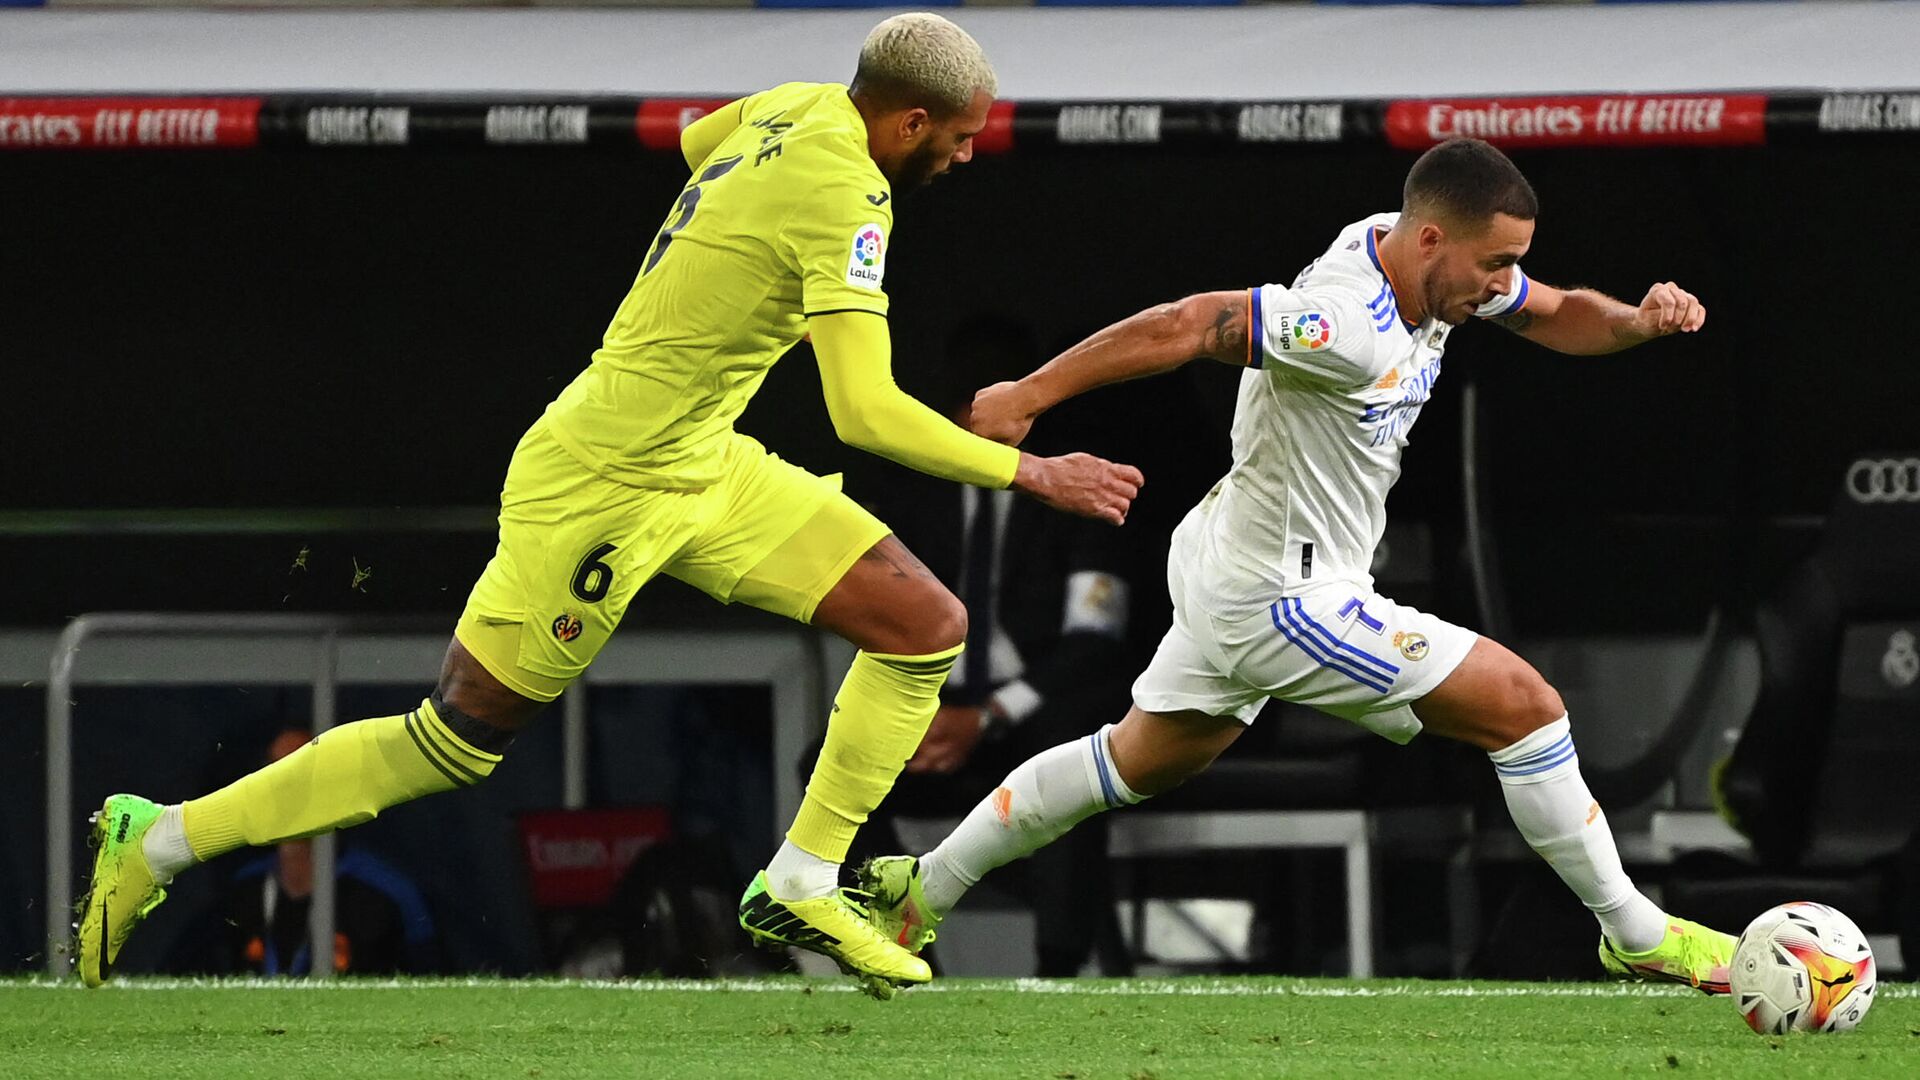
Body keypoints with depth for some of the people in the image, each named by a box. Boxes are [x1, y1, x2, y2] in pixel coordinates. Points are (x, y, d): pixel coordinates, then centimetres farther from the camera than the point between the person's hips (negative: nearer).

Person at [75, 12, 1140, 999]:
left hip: (706, 470, 10)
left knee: (928, 627, 0)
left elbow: (695, 140, 27)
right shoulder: (847, 197, -24)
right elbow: (866, 413, -31)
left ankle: (800, 887, 6)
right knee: (455, 744, 0)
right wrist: (1032, 473, -24)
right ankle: (157, 840, 12)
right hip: (603, 485, -10)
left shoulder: (800, 106, 2)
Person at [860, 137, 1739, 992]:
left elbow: (1559, 316, 10)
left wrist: (1639, 320, -11)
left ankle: (920, 890, 34)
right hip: (1282, 602, -10)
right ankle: (1637, 934, 6)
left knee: (1140, 762, 27)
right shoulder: (1349, 328, -31)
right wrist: (1029, 396, -20)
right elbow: (1183, 328, -27)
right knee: (1526, 707, -6)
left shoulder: (1426, 263, -3)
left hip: (1232, 573, 10)